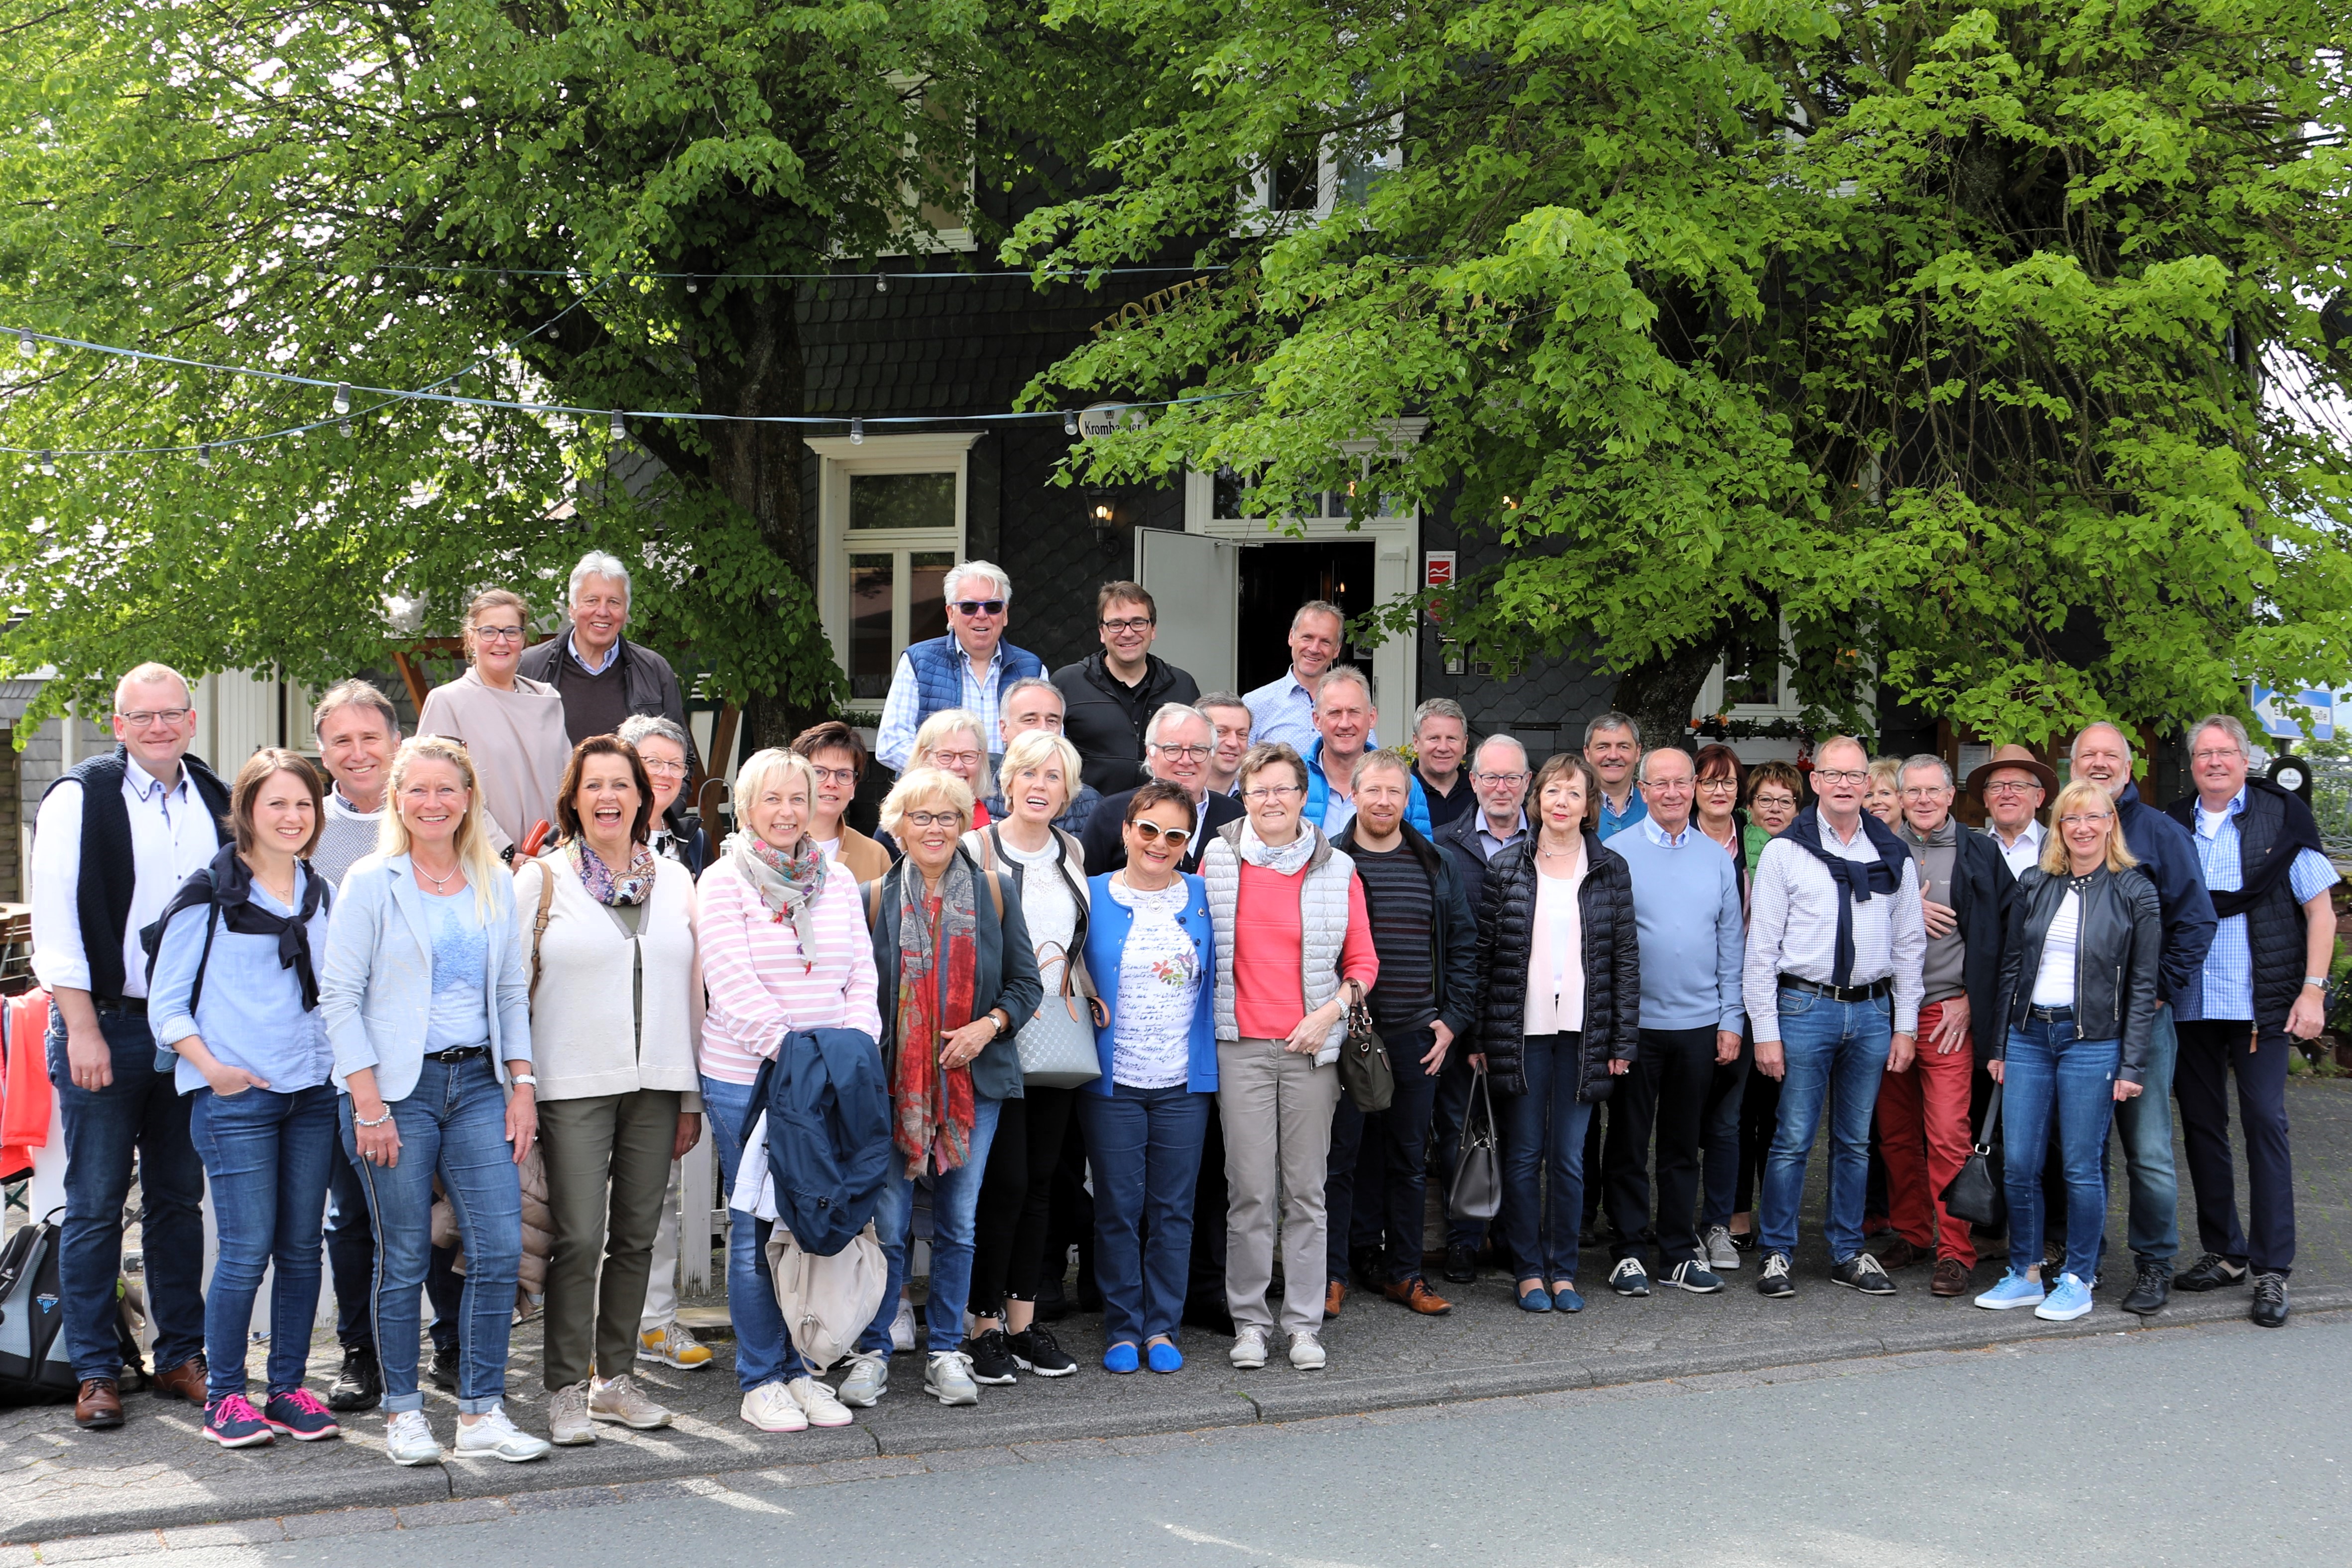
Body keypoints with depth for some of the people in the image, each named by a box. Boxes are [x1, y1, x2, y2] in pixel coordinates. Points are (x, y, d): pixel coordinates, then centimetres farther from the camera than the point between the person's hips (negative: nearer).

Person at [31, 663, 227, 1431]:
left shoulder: (214, 801, 9)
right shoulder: (80, 797, -5)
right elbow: (56, 920, -9)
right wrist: (81, 1029, -14)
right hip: (103, 1024, -4)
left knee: (179, 1200, 10)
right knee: (96, 1205, 1)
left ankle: (181, 1358, 19)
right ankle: (95, 1372, 9)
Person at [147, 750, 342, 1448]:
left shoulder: (319, 894, 13)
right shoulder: (209, 895, -3)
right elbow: (166, 1004, -3)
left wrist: (344, 1063, 8)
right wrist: (212, 1069, -13)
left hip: (313, 1094, 5)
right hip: (235, 1097, -5)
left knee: (301, 1246, 7)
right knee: (247, 1249, -7)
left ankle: (288, 1389, 16)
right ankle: (224, 1396, 7)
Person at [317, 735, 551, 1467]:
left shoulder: (495, 884, 10)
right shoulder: (370, 883, -2)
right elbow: (339, 996, -5)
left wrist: (522, 1086, 5)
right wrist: (369, 1104, -11)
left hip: (478, 1083, 4)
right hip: (397, 1086, -4)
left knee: (500, 1249, -4)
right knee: (403, 1258, 2)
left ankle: (481, 1413, 6)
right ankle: (403, 1413, 16)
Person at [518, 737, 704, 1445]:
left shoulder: (674, 880, 11)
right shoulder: (543, 879, 2)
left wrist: (691, 1097, 11)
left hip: (655, 1086, 4)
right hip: (574, 1087, -3)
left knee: (637, 1235, 7)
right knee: (579, 1237, -7)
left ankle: (615, 1377, 19)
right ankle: (566, 1389, 2)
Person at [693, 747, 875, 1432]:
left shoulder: (837, 878, 11)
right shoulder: (723, 881, -2)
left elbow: (862, 975, 11)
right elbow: (732, 981, -11)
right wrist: (789, 1051, -20)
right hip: (745, 1078, -4)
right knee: (757, 1228, 1)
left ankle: (801, 1369, 18)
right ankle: (761, 1381, 11)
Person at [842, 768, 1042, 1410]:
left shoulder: (995, 892, 6)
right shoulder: (876, 898, 3)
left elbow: (1026, 983, 7)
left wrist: (989, 1024, -10)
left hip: (973, 1079, 1)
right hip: (893, 1083, -1)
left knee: (958, 1223, 6)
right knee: (886, 1224, -2)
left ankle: (946, 1352, 17)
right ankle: (872, 1352, 10)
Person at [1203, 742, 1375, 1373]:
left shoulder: (1336, 870, 6)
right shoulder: (1219, 859, 5)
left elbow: (1363, 960, 9)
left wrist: (1330, 1012, -6)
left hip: (1312, 1046, 1)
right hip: (1240, 1044, -1)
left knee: (1306, 1190, 3)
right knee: (1249, 1189, -2)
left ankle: (1304, 1323, 13)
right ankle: (1249, 1322, 9)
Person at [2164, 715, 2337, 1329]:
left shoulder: (2282, 817, 0)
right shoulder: (2172, 826, 9)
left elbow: (2320, 910, 0)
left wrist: (2312, 990, -8)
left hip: (2262, 1002, -4)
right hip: (2190, 1003, 4)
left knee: (2265, 1121, -6)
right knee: (2201, 1123, 8)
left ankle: (2272, 1270, 0)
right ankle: (2224, 1252, 20)